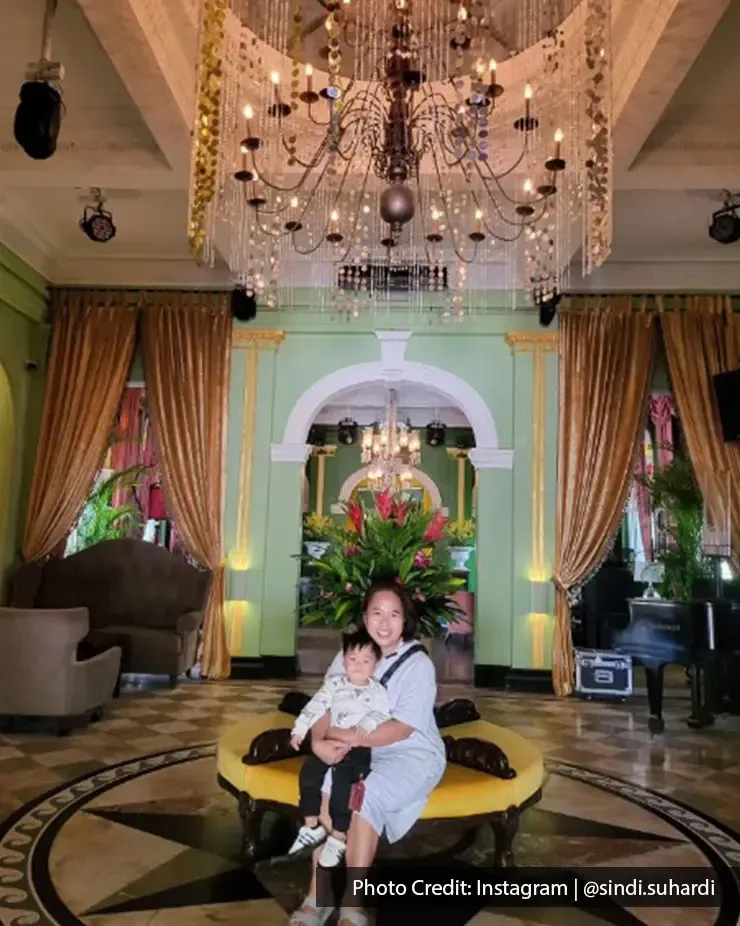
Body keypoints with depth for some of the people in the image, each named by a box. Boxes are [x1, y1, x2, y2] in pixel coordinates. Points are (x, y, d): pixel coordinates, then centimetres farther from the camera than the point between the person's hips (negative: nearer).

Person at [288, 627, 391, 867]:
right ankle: (312, 827, 5)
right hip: (331, 741, 4)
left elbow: (382, 714, -15)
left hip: (359, 747, -4)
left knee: (342, 778, -22)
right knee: (309, 769, -10)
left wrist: (366, 726, -33)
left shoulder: (377, 691, -2)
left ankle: (338, 837, -8)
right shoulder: (334, 683, 6)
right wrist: (299, 729, -4)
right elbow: (316, 706, 2)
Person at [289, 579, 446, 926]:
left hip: (412, 755, -4)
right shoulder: (347, 655, 0)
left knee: (366, 796, -30)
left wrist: (342, 735, -27)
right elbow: (324, 706, -6)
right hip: (359, 751, 4)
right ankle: (318, 895, -13)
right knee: (326, 786, -25)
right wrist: (320, 741, -28)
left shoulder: (418, 664, -15)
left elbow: (401, 729, -22)